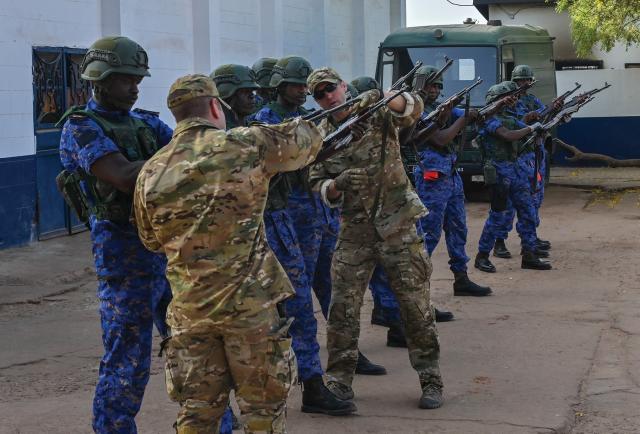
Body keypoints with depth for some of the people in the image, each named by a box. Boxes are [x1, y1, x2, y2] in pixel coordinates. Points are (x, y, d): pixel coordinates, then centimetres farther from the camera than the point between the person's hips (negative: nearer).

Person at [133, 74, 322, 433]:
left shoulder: (151, 173, 1)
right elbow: (307, 140, 8)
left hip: (190, 309, 3)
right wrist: (301, 124, 30)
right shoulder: (247, 145, -9)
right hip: (250, 304, -3)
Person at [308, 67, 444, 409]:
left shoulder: (377, 112, -3)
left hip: (398, 226, -3)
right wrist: (337, 184, -17)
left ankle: (430, 379, 11)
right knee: (343, 307, 0)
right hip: (354, 230, 3)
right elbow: (320, 188, 5)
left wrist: (382, 99, -40)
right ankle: (339, 381, 11)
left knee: (415, 303, 1)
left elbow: (413, 107, -21)